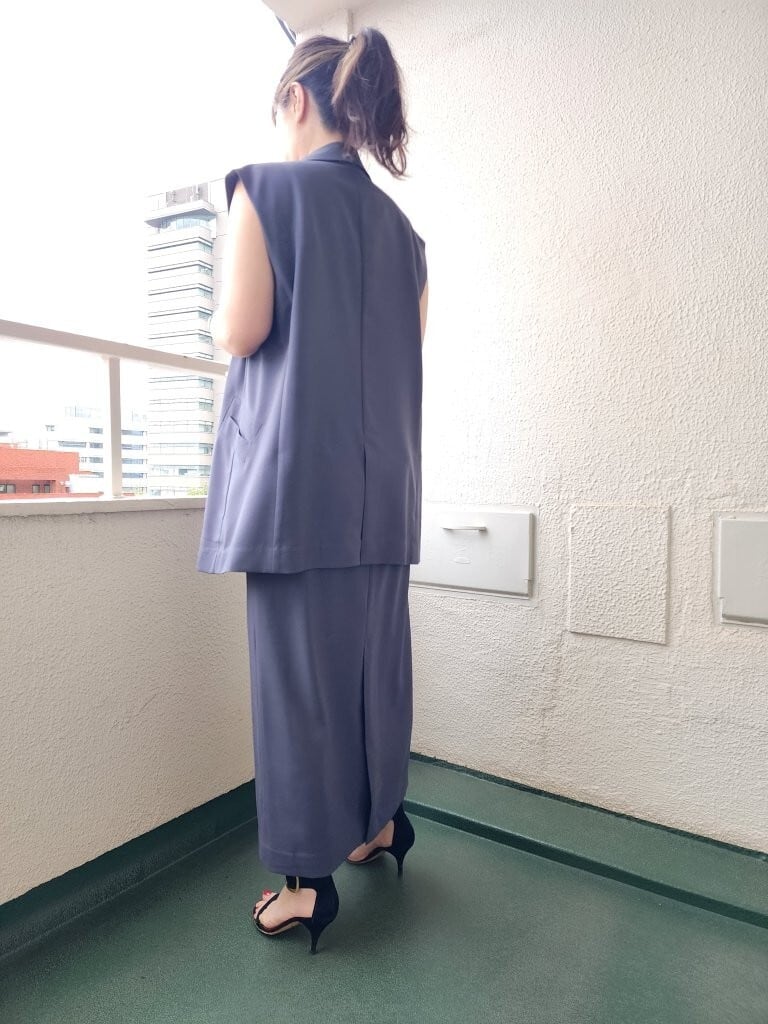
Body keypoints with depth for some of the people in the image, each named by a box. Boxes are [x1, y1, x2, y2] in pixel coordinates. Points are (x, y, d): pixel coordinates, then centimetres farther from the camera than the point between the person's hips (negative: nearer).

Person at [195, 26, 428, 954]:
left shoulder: (265, 187, 0)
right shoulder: (402, 228, 17)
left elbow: (242, 329, -9)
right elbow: (405, 358, 16)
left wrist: (219, 320, 13)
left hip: (296, 470, -6)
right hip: (381, 480, 7)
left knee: (297, 669, 2)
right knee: (374, 654, 16)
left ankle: (308, 880, 16)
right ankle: (379, 821, 34)